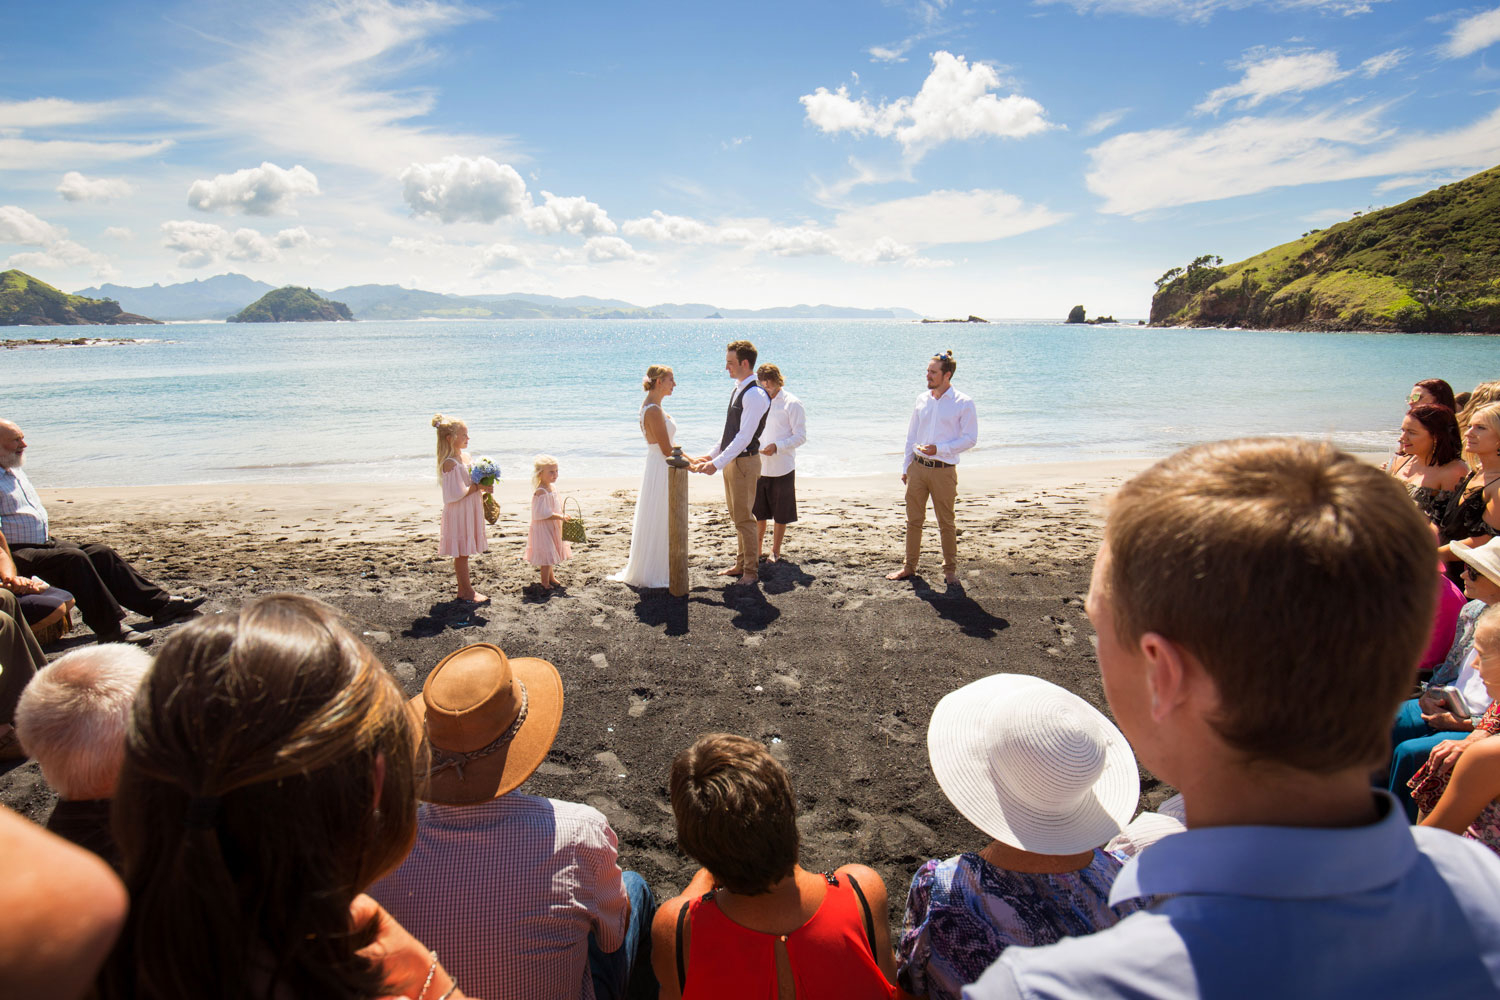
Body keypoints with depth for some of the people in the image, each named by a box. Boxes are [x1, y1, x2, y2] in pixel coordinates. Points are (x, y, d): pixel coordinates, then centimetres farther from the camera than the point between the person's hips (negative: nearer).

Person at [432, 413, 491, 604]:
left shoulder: (465, 456, 9)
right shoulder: (450, 463, -19)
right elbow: (455, 494, -22)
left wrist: (483, 488, 1)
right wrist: (477, 487, -19)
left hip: (470, 511, 9)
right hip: (458, 513, -9)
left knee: (464, 552, 16)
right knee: (461, 552, 1)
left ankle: (464, 586, 25)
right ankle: (466, 591, 8)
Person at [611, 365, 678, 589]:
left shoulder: (653, 407, 12)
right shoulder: (653, 410, -19)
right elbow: (667, 450, -20)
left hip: (660, 468, 10)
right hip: (660, 471, -10)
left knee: (662, 524, 17)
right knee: (658, 523, 0)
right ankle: (654, 573, 11)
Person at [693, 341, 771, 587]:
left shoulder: (755, 395, -19)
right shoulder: (736, 390, 12)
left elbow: (744, 437, -24)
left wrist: (717, 463, -25)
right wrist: (711, 455, 14)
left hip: (745, 462, -10)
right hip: (730, 460, 10)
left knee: (744, 518, -2)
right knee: (737, 517, 18)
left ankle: (751, 571, 10)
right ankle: (740, 564, 30)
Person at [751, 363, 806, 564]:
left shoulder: (792, 404, -6)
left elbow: (800, 436, -9)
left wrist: (777, 446, -23)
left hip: (782, 468, -4)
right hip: (759, 467, 4)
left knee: (781, 515, 7)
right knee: (758, 513, 8)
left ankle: (775, 552, 21)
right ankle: (757, 552, 20)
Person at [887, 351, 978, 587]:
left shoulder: (963, 404, -6)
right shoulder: (922, 400, 8)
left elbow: (970, 439, -7)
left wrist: (939, 449, -17)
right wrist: (906, 466, 11)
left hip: (943, 470, -4)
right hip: (918, 467, 4)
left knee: (946, 523, 6)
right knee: (914, 519, 10)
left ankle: (950, 569, 21)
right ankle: (909, 566, 22)